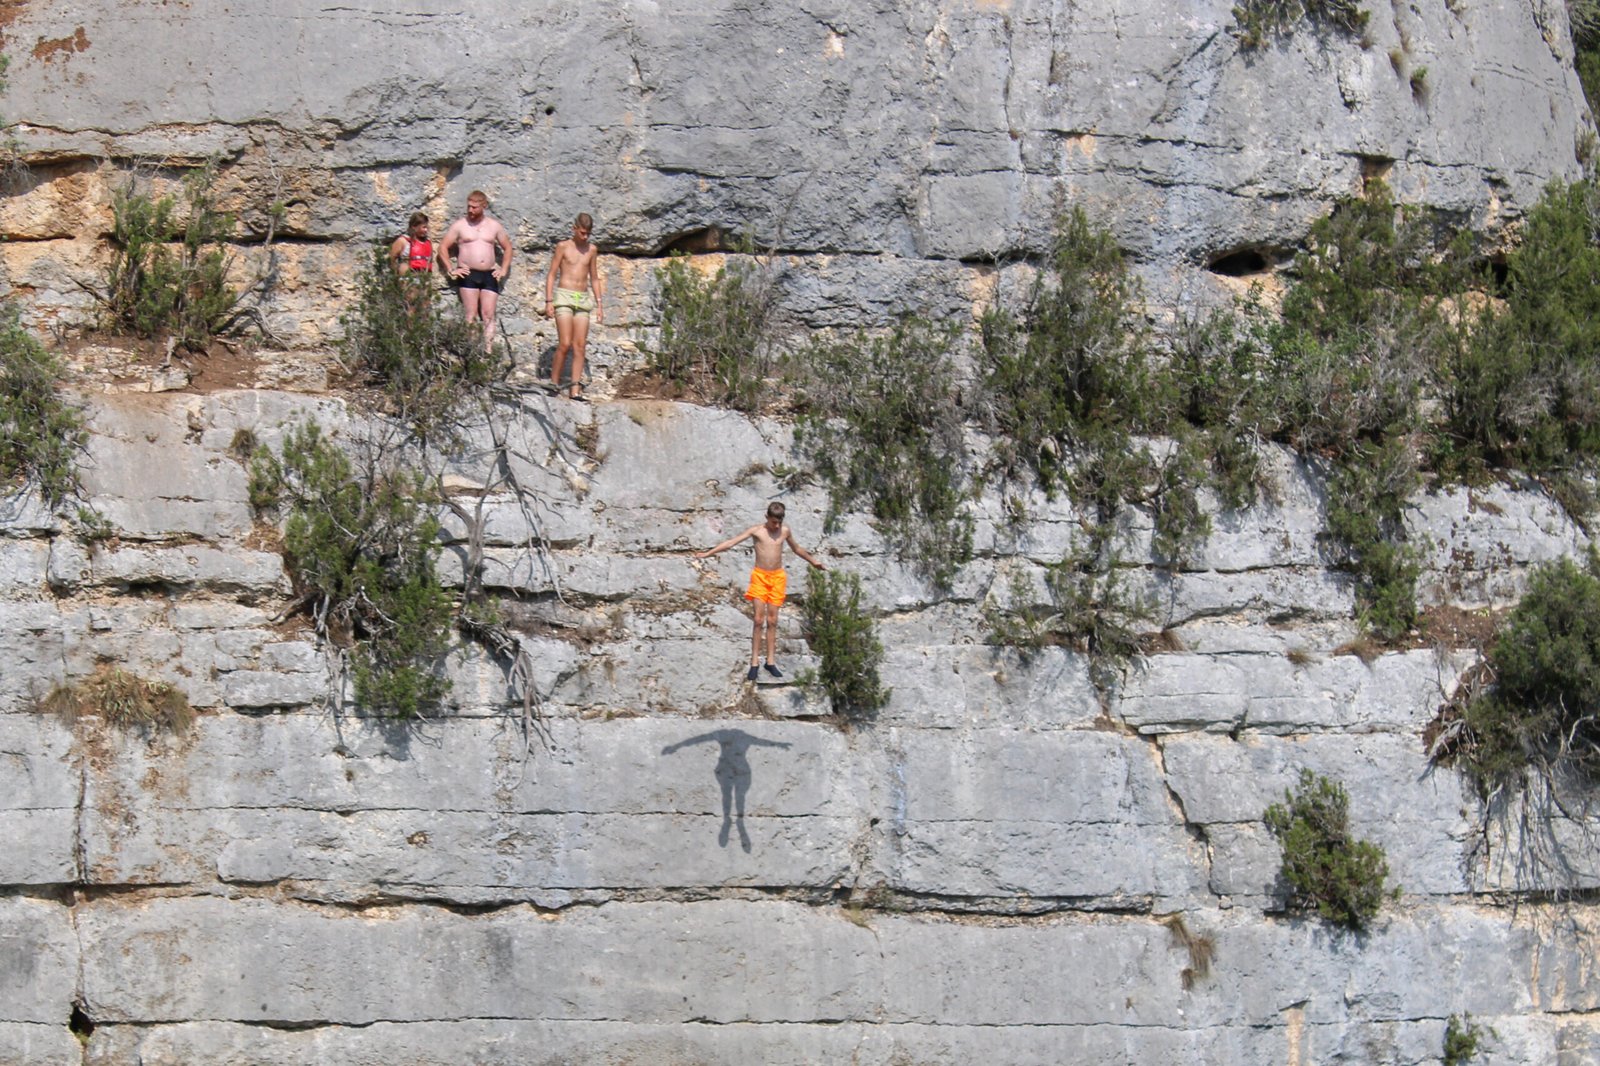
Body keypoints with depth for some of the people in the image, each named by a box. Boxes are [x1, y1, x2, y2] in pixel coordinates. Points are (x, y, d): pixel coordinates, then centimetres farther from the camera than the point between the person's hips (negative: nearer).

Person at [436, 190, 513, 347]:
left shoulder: (494, 226, 12)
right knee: (471, 315, -9)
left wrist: (503, 270, 11)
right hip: (468, 275, -2)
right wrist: (451, 270, -2)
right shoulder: (459, 225, 5)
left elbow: (507, 247, 22)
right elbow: (443, 247, 6)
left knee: (488, 315, -6)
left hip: (489, 275, 2)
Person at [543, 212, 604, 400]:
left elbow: (594, 279, 20)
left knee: (580, 346, -4)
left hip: (583, 299, 4)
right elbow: (552, 275, 1)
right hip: (564, 297, -4)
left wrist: (599, 304, 14)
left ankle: (575, 389, -6)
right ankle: (554, 383, -3)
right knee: (565, 344, -14)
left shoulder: (592, 250, 13)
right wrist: (548, 301, -7)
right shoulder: (563, 247, 1)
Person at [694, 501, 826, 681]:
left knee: (772, 621, 3)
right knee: (759, 620, -8)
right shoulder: (756, 531, -4)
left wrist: (814, 562, 36)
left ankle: (770, 661, 8)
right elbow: (731, 542, -8)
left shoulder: (785, 531, 6)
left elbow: (796, 549, 24)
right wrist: (708, 553, -13)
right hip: (759, 577, -3)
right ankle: (754, 663, -7)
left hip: (777, 577, 3)